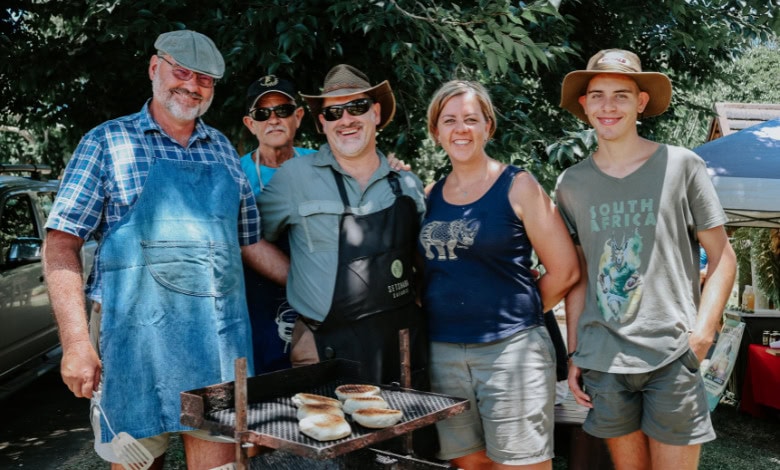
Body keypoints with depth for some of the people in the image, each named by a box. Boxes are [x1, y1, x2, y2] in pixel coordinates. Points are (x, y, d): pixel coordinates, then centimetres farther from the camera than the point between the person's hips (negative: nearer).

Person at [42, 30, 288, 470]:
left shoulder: (223, 150, 14)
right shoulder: (108, 141, 2)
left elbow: (251, 241, 18)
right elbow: (62, 242, -3)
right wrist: (77, 342, -12)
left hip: (221, 335, 3)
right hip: (137, 334, -3)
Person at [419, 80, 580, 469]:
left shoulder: (517, 187, -3)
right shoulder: (430, 196, 9)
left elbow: (564, 271, -3)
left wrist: (520, 313, 5)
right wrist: (448, 311, 4)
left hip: (511, 349, -4)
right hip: (443, 353, 4)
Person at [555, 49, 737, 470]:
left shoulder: (681, 165, -1)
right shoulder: (571, 183, 6)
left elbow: (722, 258, 2)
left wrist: (700, 336, -9)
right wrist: (574, 353, 8)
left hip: (672, 356, -2)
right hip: (602, 360, 3)